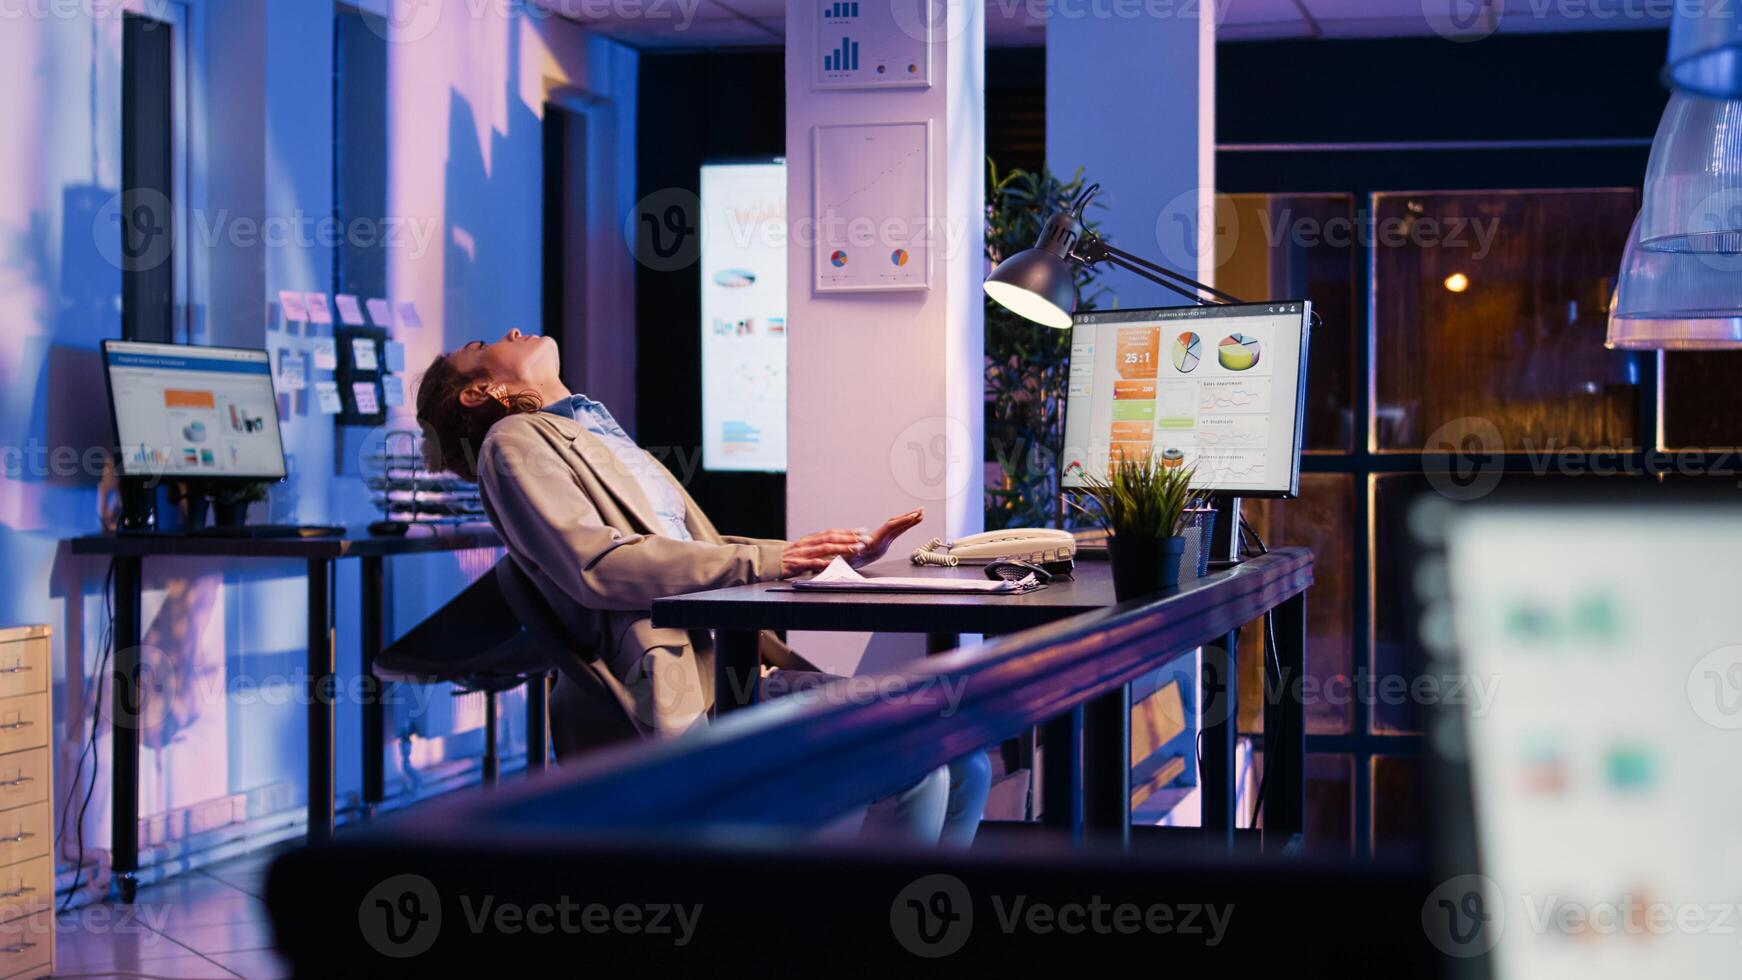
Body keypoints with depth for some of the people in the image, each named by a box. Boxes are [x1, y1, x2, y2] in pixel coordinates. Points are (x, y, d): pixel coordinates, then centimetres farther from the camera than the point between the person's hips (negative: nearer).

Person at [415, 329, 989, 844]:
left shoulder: (605, 438, 31)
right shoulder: (514, 441, 4)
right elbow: (595, 563, -11)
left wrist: (836, 554, 16)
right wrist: (764, 560, -17)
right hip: (685, 691, -9)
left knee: (962, 765, -3)